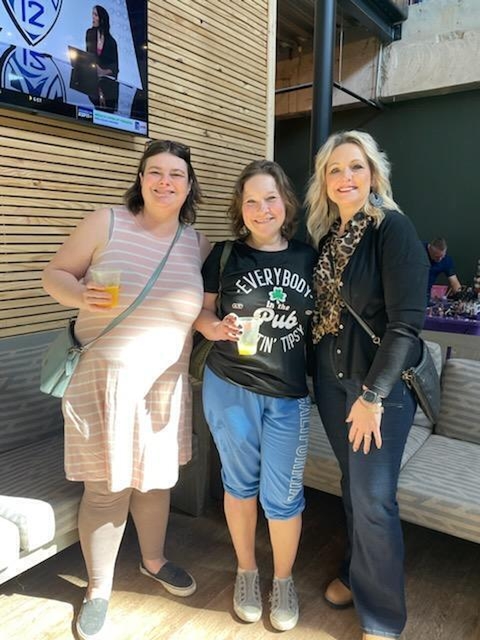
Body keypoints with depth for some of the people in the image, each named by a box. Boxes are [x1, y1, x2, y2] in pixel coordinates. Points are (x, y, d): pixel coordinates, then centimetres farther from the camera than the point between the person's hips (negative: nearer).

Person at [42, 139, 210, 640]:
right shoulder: (105, 224, -7)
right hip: (105, 377, -3)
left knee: (157, 477, 18)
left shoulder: (198, 244, 4)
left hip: (166, 383, 4)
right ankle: (98, 589, 32)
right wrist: (80, 294, -22)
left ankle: (154, 560, 46)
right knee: (107, 488, 5)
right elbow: (54, 274, -1)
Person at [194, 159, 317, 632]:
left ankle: (284, 580, 35)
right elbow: (201, 312, 3)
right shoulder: (225, 255, -4)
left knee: (282, 494, 7)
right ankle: (246, 571, 41)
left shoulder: (307, 257, 1)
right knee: (240, 482, 16)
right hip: (229, 387, 0)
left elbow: (317, 319, 10)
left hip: (289, 395, 1)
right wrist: (217, 328, -18)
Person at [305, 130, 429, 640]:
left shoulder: (393, 228, -13)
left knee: (373, 498, 2)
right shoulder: (325, 235, 7)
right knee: (352, 483, 19)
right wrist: (312, 369, 7)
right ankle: (355, 573, 42)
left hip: (380, 380, -5)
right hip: (329, 376, 6)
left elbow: (407, 322, -18)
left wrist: (373, 395, -20)